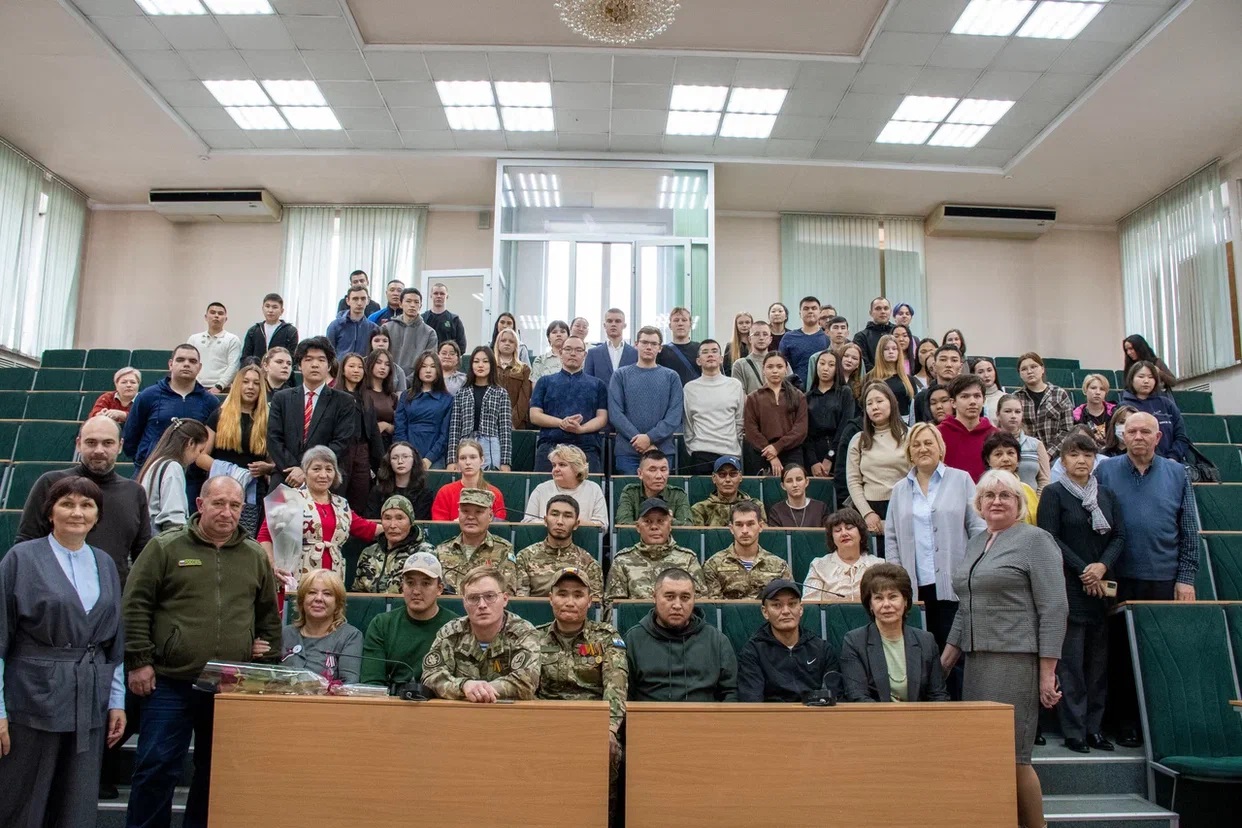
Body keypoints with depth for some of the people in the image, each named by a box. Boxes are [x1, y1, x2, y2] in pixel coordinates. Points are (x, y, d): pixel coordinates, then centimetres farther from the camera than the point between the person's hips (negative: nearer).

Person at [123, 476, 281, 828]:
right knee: (157, 768, 2)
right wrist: (139, 662, -7)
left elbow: (269, 614, 17)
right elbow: (136, 606, -2)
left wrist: (266, 660, 11)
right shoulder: (165, 547, 0)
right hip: (171, 683, -3)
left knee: (216, 772, 11)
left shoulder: (256, 557, 10)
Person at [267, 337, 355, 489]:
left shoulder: (343, 402, 5)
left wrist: (308, 471, -13)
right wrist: (294, 469, -11)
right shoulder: (281, 398, 13)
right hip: (285, 480, 2)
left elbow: (341, 442, -4)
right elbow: (273, 439, 5)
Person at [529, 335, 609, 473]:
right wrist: (561, 423, -11)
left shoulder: (597, 385, 17)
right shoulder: (545, 382, 16)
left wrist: (581, 429, -13)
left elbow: (602, 418, 7)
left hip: (587, 448, 0)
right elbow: (534, 416, 7)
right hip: (549, 446, 0)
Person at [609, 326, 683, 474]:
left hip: (663, 451, 1)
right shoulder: (621, 375, 7)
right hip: (627, 451, 0)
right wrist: (638, 439, -12)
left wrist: (650, 437, -13)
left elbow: (675, 415, -1)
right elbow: (615, 413, -2)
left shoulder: (671, 377, 8)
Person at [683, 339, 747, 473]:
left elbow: (740, 422, 10)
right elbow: (687, 425, 9)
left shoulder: (735, 385, 7)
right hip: (701, 454, -1)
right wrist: (692, 450, 6)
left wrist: (739, 450, 8)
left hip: (731, 452, 1)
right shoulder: (690, 388, 5)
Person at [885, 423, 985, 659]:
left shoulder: (961, 480, 6)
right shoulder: (899, 490, 13)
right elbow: (891, 537, 13)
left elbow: (978, 528, 3)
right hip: (915, 586, 2)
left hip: (953, 584, -2)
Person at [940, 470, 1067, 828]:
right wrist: (945, 660, 18)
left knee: (1011, 755, -5)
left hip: (1018, 660, -7)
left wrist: (1047, 672, -14)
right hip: (978, 661, 7)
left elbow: (1054, 609, -9)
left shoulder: (1035, 540, -3)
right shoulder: (976, 542, 17)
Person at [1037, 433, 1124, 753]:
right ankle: (1074, 731, 2)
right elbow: (1050, 538, -7)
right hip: (1068, 589, -4)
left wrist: (1103, 566, -10)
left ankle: (1094, 727, 15)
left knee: (1098, 661, 7)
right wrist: (1083, 571, -11)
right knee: (1070, 661, -4)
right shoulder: (1053, 494, 0)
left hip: (1101, 589, 5)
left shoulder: (1107, 496, 14)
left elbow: (1119, 537, 8)